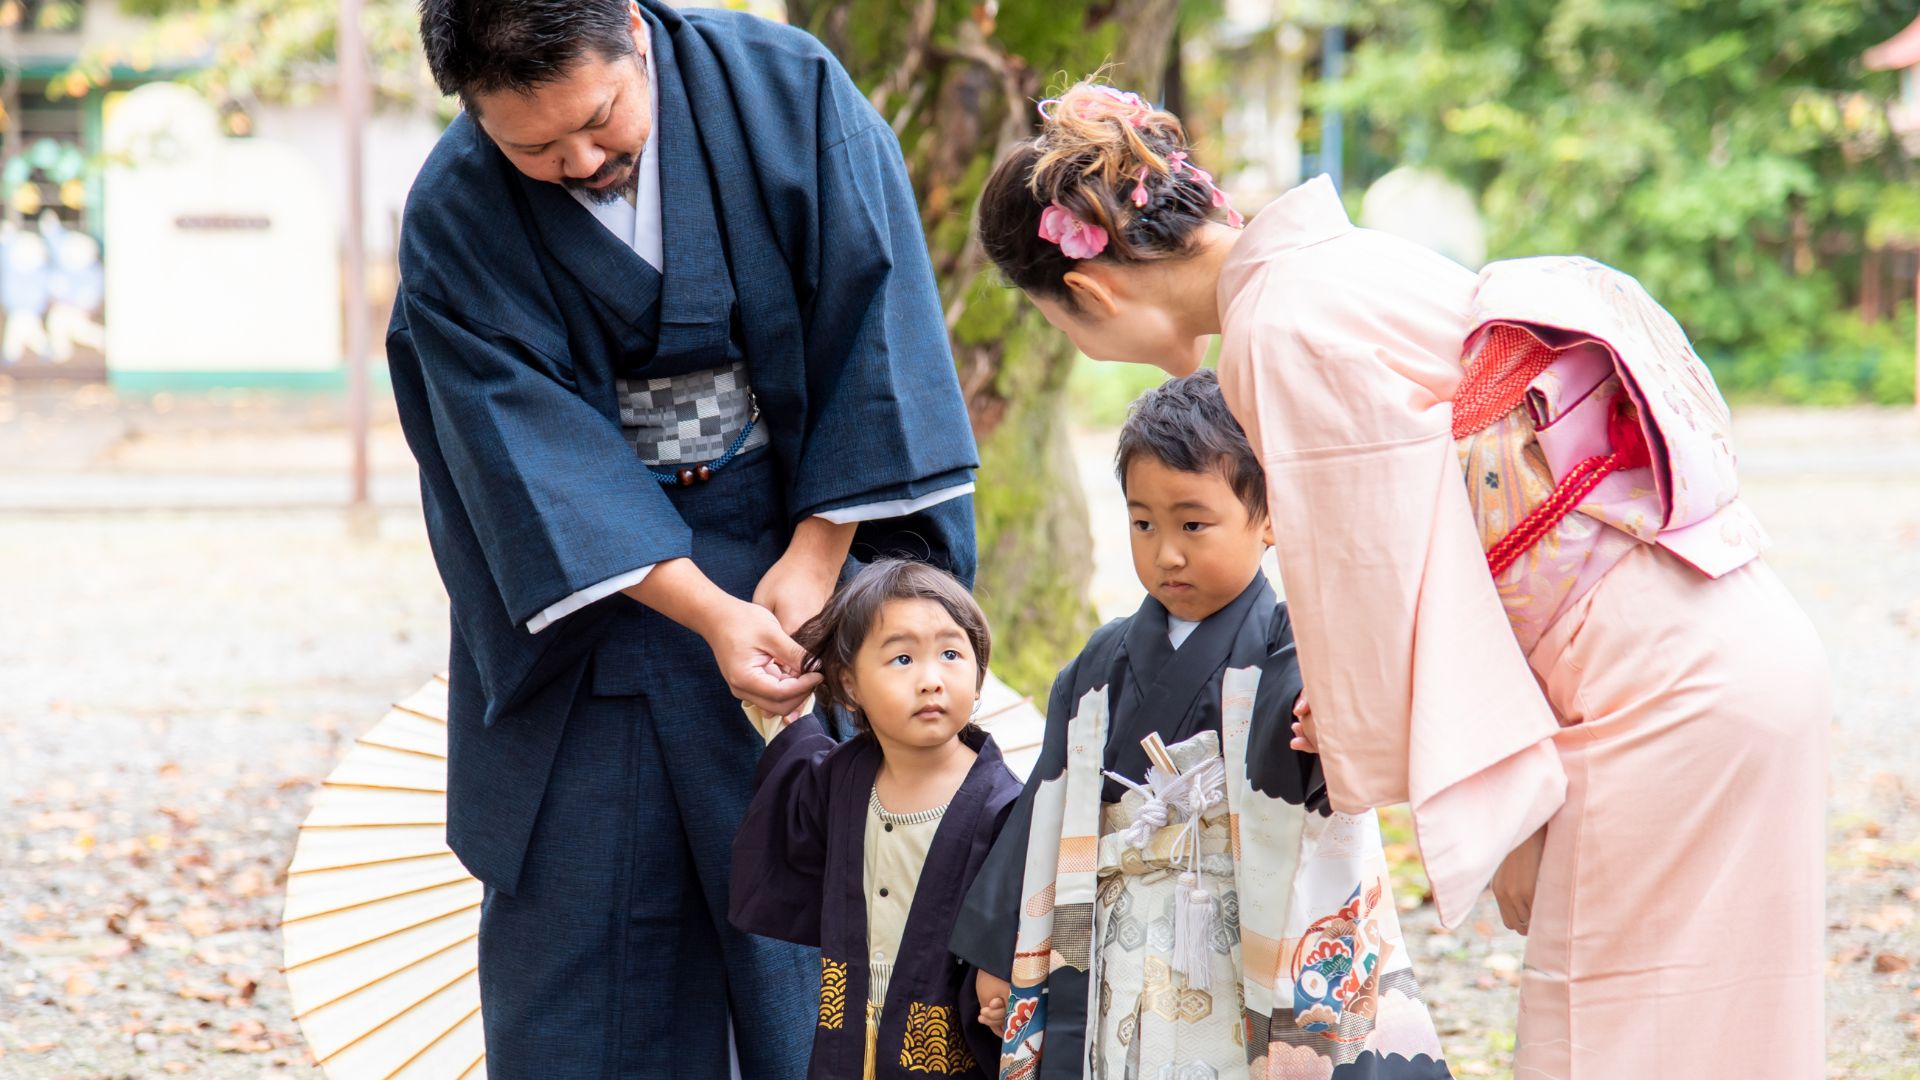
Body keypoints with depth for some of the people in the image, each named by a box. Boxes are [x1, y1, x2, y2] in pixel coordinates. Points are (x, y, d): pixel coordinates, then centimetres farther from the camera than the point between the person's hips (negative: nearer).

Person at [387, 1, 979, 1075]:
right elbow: (537, 451, -18)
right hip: (582, 577, 0)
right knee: (579, 909, 0)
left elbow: (874, 314, -12)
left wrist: (816, 553, -15)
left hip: (811, 539, 0)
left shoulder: (789, 90, -14)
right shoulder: (455, 221, -15)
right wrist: (709, 614, -28)